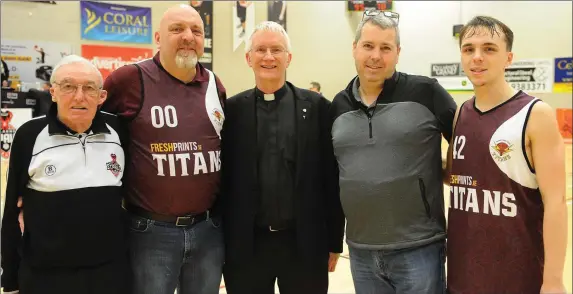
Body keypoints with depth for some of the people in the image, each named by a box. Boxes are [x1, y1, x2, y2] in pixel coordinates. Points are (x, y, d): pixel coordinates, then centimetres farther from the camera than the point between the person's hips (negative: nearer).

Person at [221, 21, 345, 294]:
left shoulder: (317, 107, -1)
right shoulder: (232, 110, 1)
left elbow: (332, 179, 0)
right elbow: (222, 179, 2)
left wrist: (334, 242, 1)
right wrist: (221, 241, 2)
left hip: (305, 244, 0)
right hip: (245, 245, 1)